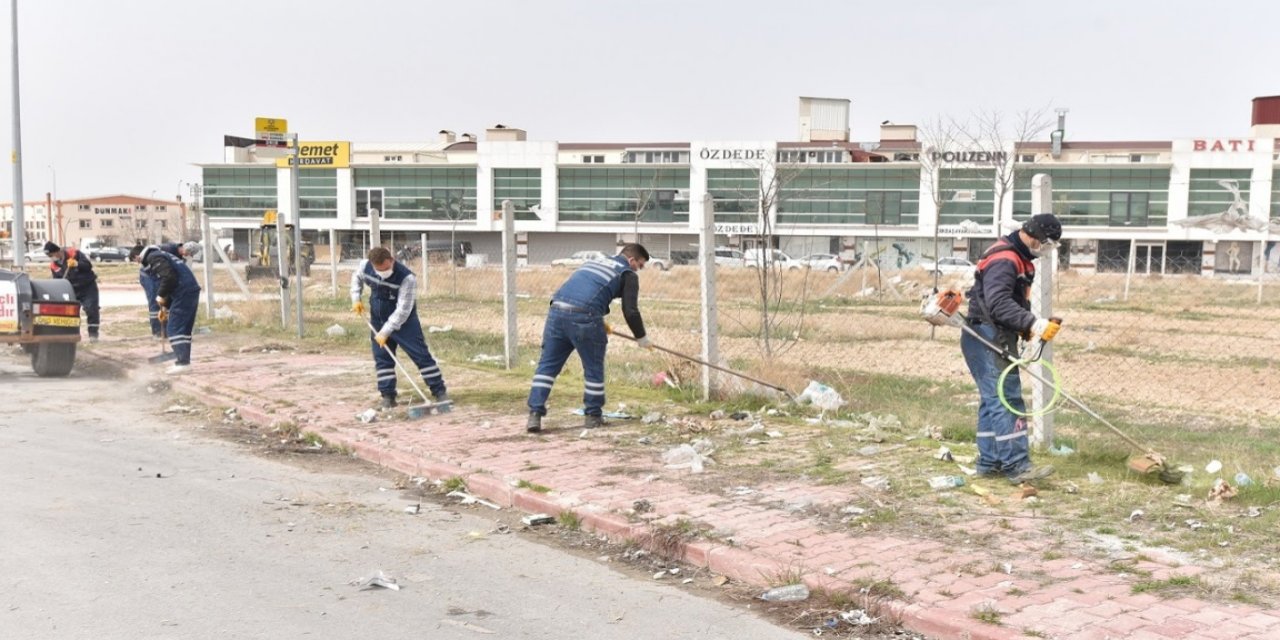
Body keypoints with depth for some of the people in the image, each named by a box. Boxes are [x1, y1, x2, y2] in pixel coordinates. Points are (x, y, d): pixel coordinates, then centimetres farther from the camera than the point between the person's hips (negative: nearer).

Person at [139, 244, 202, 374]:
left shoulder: (153, 257, -3)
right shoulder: (162, 256, 28)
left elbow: (168, 277, -18)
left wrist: (160, 295, -6)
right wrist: (165, 307, 27)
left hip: (183, 293, -10)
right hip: (191, 291, 10)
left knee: (174, 328, -6)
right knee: (184, 328, 15)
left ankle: (183, 362, -10)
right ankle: (184, 361, 19)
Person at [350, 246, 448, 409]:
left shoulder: (407, 278, -31)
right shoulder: (365, 266, -15)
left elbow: (402, 310, -29)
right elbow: (357, 278, 12)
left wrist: (385, 332, -29)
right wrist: (356, 298, -1)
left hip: (404, 321, -4)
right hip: (378, 320, 5)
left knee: (421, 355, -6)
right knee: (382, 358, 4)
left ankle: (439, 391, 1)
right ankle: (388, 396, 12)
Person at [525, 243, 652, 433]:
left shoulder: (593, 263, 33)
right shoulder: (628, 274, 12)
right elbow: (630, 311, 5)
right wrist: (641, 338, 20)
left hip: (557, 311, 6)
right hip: (584, 317, -5)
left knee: (547, 365, 8)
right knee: (594, 369, 12)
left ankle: (535, 414, 1)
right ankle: (593, 416, 21)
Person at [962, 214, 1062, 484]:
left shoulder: (1019, 259, 16)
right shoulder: (1003, 260, -18)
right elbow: (999, 303, -29)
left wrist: (1026, 327, 7)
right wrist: (1033, 323, -33)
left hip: (998, 340, 11)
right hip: (986, 338, -11)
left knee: (994, 400, 12)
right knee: (1006, 400, -13)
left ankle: (989, 462, 18)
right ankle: (1016, 464, -15)